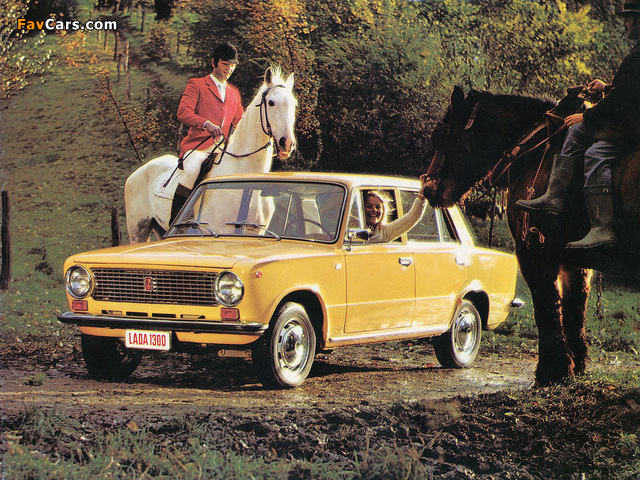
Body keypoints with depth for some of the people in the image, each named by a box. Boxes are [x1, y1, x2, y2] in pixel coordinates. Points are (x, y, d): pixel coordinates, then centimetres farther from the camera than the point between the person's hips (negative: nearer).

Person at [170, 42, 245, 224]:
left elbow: (240, 121, 29)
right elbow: (183, 112, -8)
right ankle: (174, 224, -26)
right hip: (198, 146, -6)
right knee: (193, 171, -33)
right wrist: (206, 124, -27)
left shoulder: (234, 93, 25)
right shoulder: (197, 85, 6)